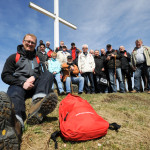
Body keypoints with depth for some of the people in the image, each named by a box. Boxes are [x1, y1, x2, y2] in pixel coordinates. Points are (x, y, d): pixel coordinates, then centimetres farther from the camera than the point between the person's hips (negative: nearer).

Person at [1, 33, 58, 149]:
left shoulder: (37, 58, 26)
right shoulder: (14, 57, 17)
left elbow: (42, 73, 14)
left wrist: (34, 77, -10)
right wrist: (22, 83, -12)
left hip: (34, 86, 3)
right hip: (18, 85, -3)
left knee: (48, 74, -20)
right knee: (15, 94, -37)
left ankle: (38, 103, -51)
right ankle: (15, 124, -74)